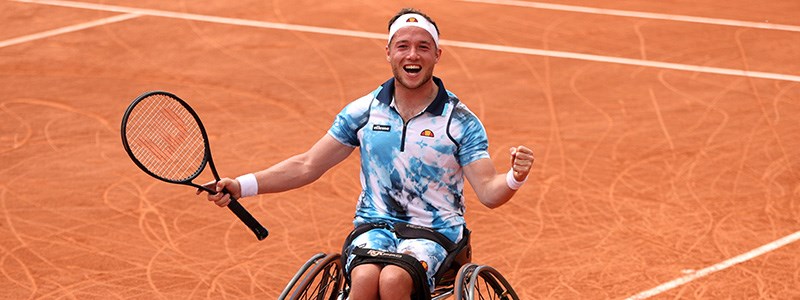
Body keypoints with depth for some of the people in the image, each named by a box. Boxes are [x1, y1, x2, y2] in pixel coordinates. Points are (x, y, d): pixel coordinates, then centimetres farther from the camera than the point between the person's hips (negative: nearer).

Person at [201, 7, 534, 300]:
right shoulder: (364, 111, 6)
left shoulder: (460, 121, -1)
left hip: (435, 233, -2)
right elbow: (307, 166, 10)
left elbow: (488, 192, -5)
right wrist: (241, 186, 0)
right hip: (374, 227, 2)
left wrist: (513, 179, -30)